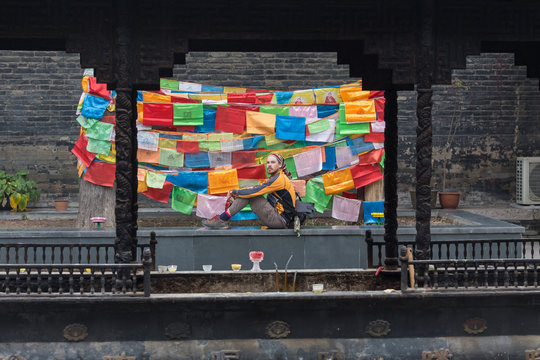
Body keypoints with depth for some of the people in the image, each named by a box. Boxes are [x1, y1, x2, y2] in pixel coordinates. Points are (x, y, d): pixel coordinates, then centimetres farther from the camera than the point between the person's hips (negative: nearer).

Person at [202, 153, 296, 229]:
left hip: (281, 221, -10)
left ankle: (222, 219, -15)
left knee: (249, 193, -16)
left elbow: (254, 191, -20)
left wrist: (233, 192, -7)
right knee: (248, 192, 6)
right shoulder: (276, 177, 17)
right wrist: (235, 196, 2)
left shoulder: (280, 178, -15)